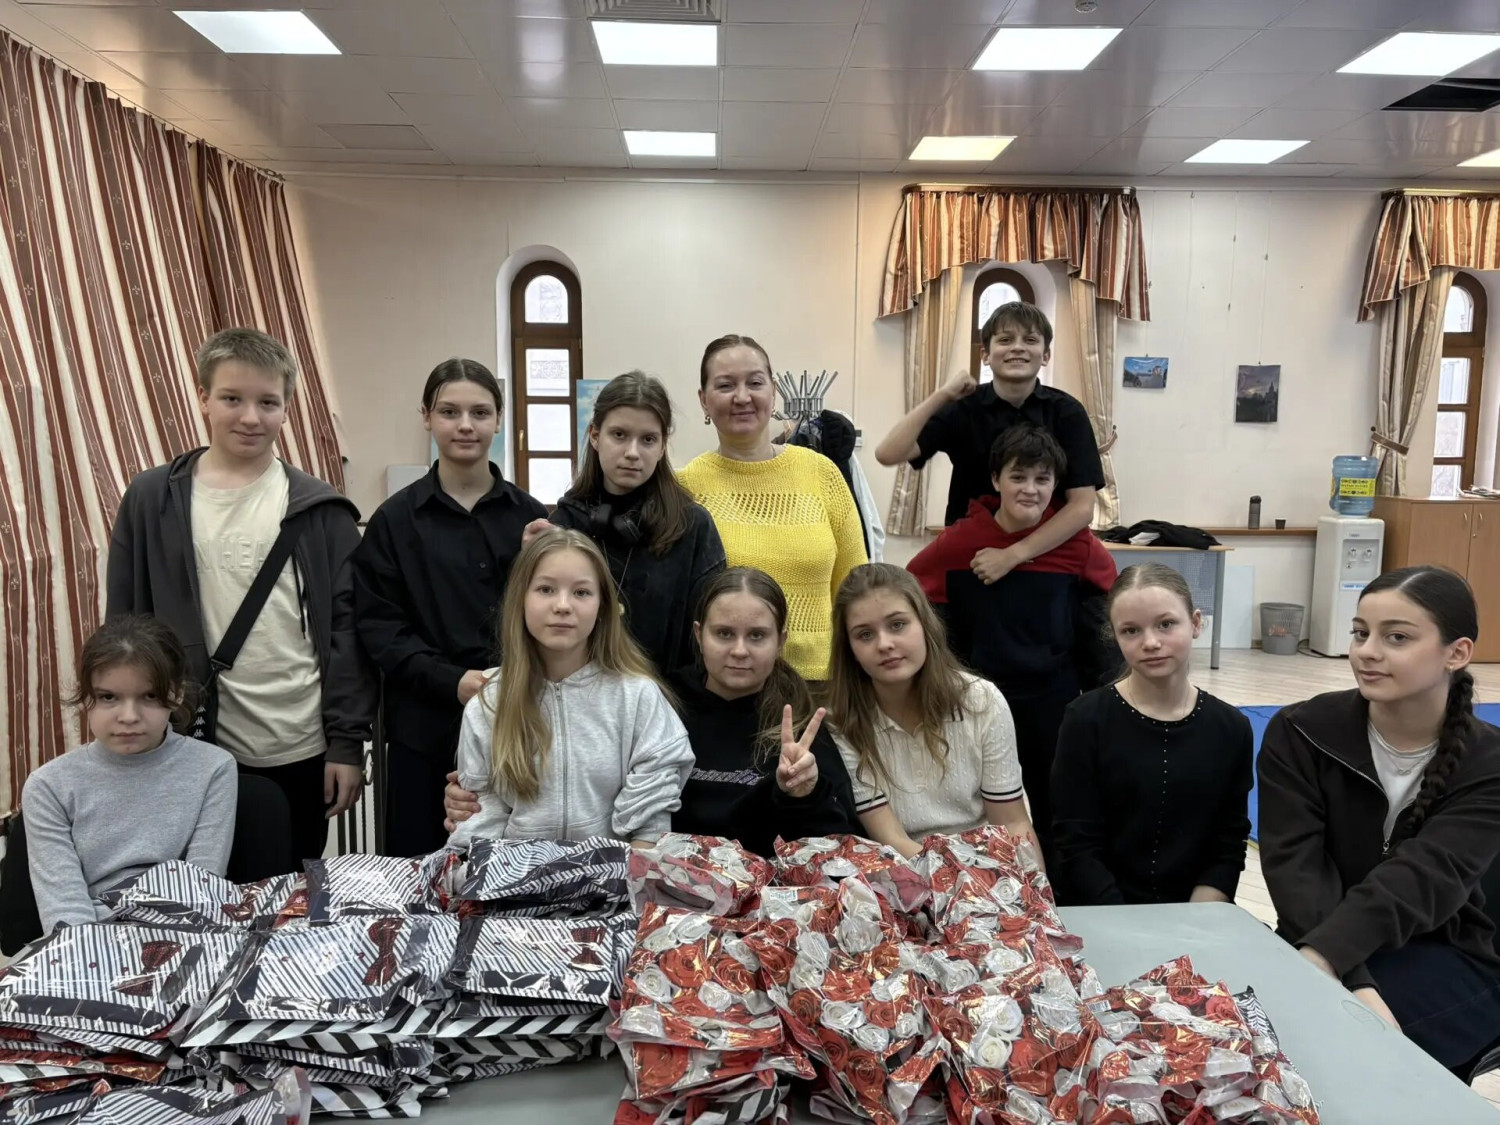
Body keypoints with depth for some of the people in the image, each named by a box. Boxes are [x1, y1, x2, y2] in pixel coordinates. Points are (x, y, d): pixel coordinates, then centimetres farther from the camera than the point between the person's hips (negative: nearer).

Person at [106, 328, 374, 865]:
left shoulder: (319, 509, -1)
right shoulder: (152, 500, 0)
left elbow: (347, 629, -2)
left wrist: (348, 741, -4)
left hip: (303, 752, 0)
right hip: (192, 750, 1)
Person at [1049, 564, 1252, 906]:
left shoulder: (1230, 727, 3)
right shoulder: (1087, 720, -6)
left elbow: (1228, 848, 3)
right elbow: (1076, 849, -7)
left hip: (1198, 914, 3)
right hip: (1100, 919, -3)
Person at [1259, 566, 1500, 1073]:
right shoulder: (1300, 734, -8)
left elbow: (1419, 880, -25)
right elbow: (1297, 871, -19)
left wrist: (1322, 959, -43)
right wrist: (1354, 984, -36)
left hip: (1445, 958, -1)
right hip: (1316, 949, 1)